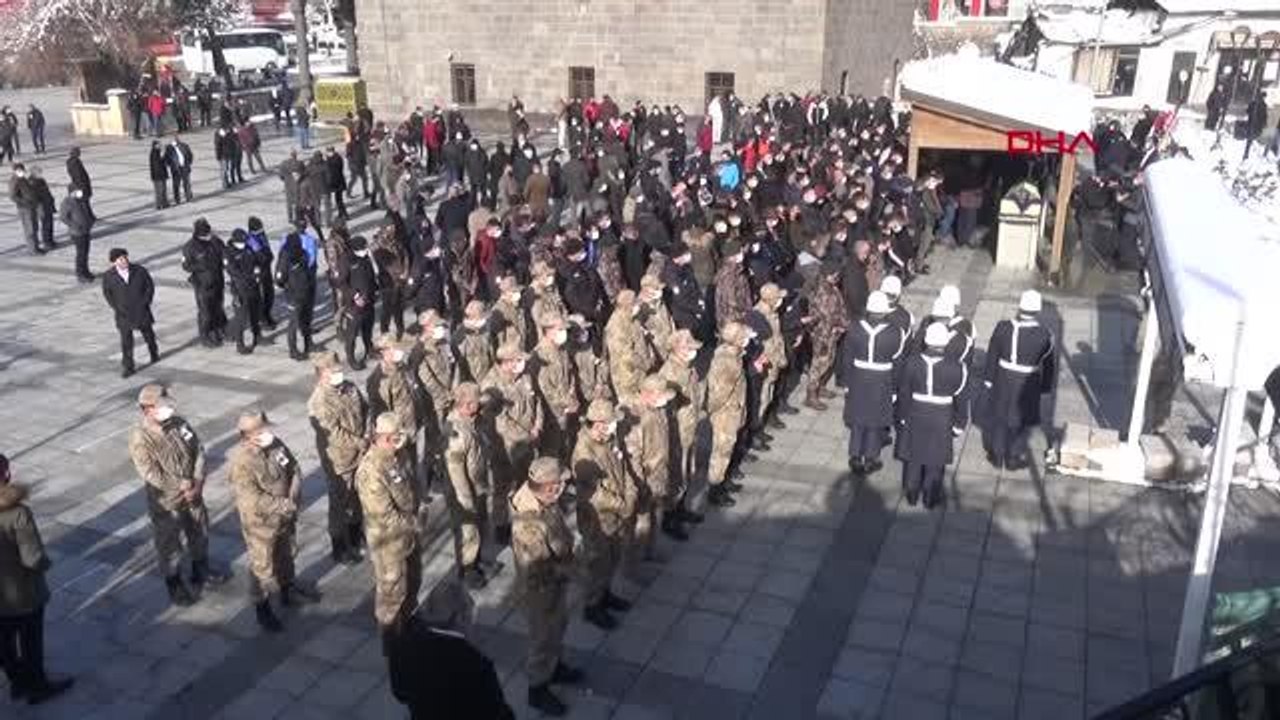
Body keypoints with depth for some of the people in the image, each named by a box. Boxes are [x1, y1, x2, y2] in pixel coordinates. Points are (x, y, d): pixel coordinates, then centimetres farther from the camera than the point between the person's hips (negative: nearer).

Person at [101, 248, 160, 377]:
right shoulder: (108, 276, -8)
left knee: (148, 335, 20)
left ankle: (154, 354, 45)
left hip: (141, 311, 1)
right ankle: (127, 367, 8)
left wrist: (145, 302, -7)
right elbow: (107, 293, 5)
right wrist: (115, 307, -4)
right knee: (126, 342, -1)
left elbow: (150, 286, 0)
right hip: (123, 314, -1)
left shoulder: (140, 271, -9)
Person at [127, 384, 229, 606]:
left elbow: (199, 452, -4)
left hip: (193, 494, 6)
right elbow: (151, 475, -25)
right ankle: (174, 584, 31)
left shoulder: (179, 423, -6)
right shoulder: (139, 438, -22)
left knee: (200, 534, 23)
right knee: (169, 544, 12)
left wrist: (197, 485, -14)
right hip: (165, 501, -6)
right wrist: (182, 487, -19)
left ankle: (201, 569, 46)